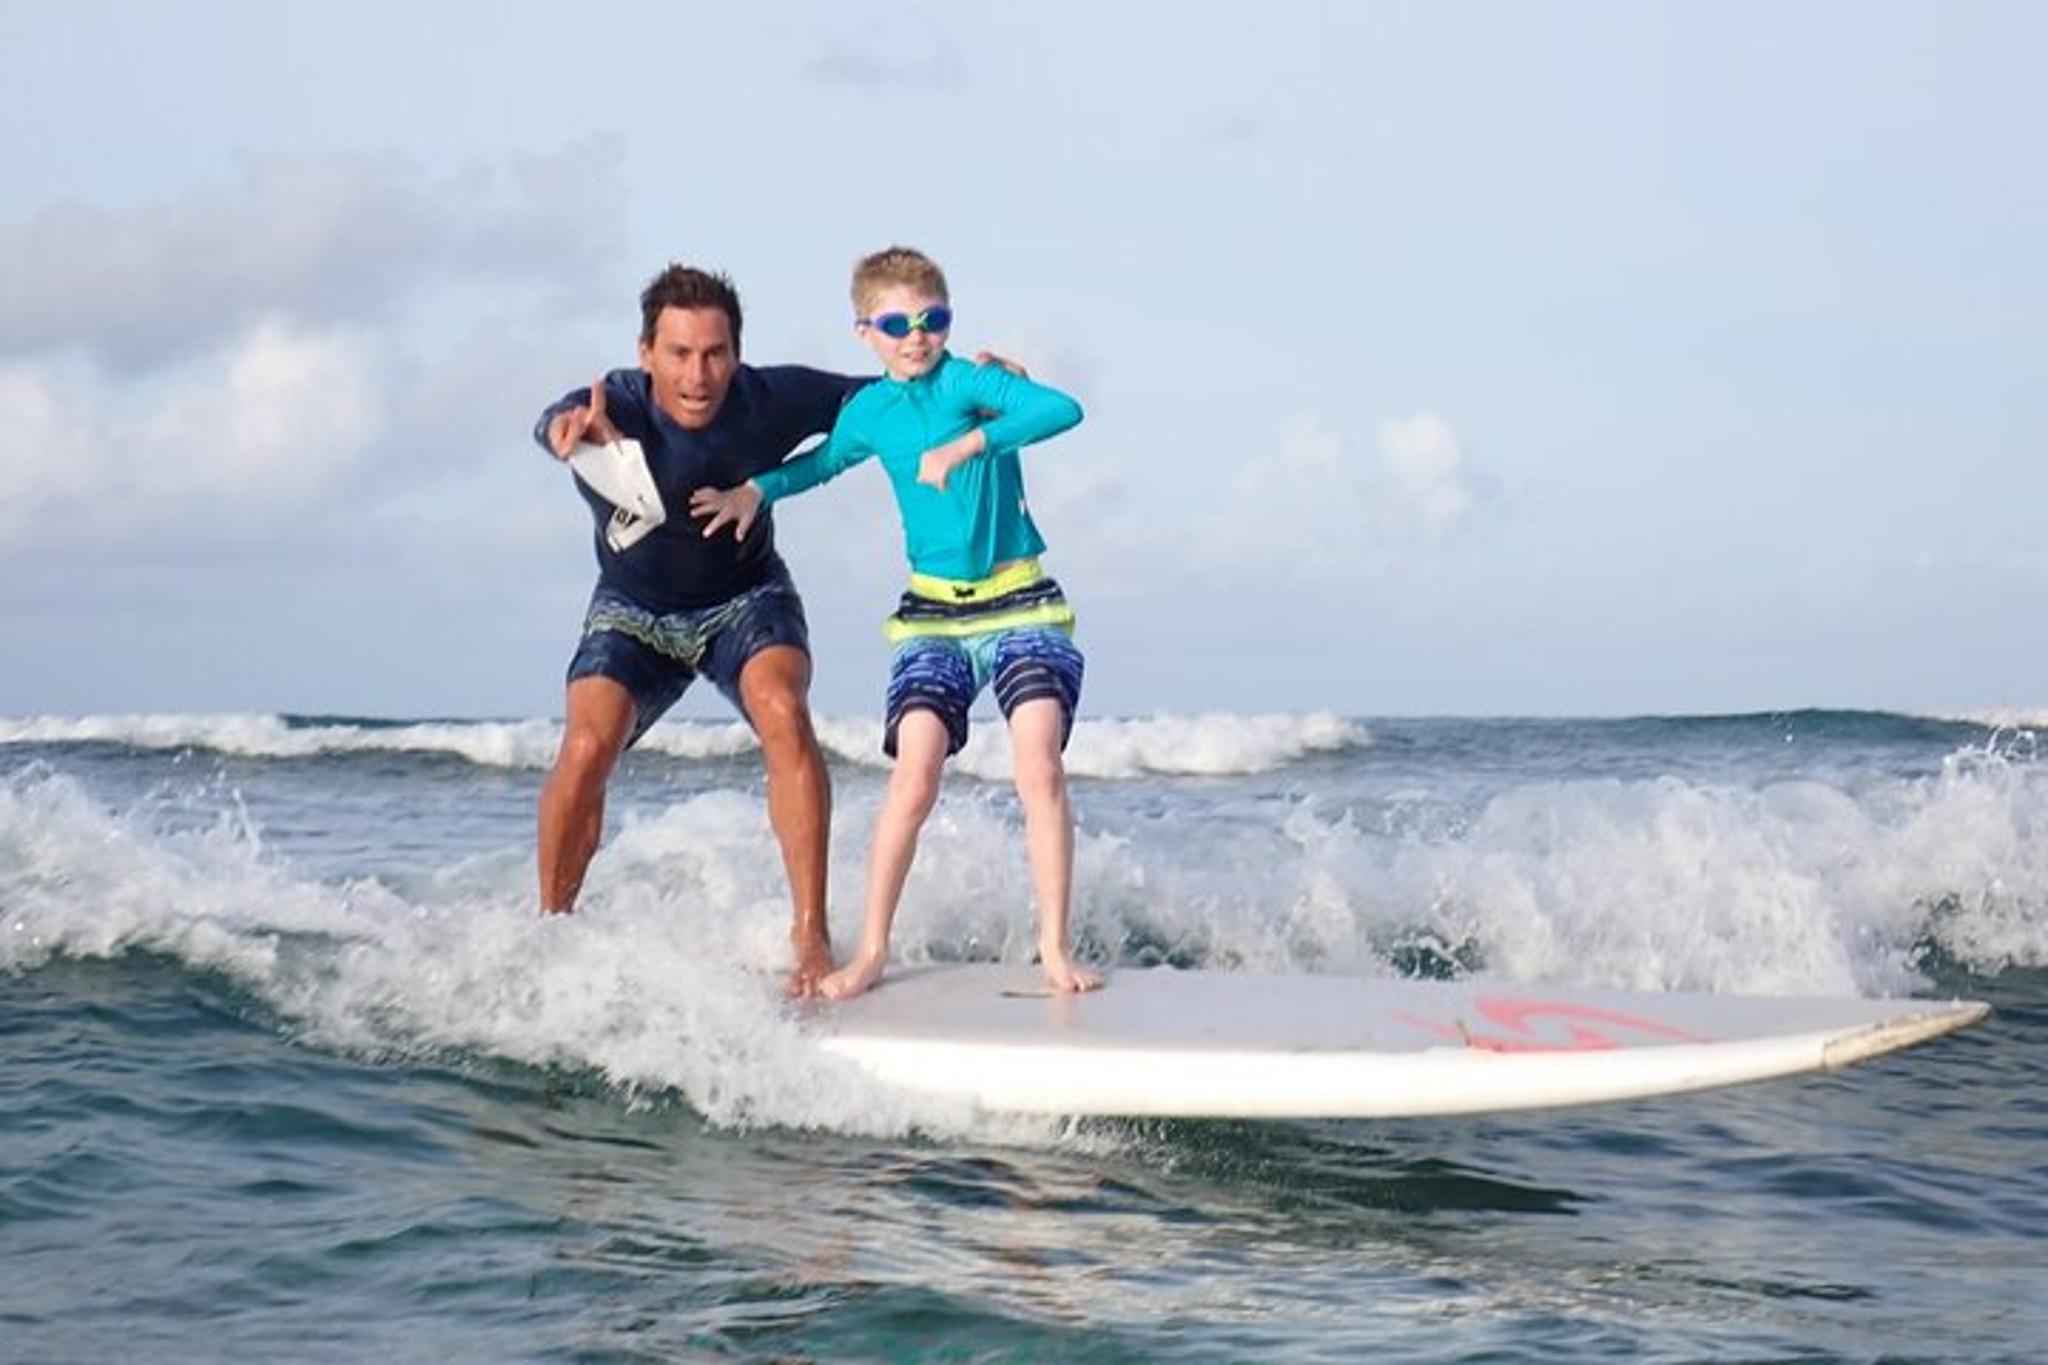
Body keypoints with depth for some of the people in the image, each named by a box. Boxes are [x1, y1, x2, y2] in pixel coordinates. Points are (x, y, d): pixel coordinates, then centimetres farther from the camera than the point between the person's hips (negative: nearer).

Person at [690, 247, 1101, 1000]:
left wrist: (964, 445, -29)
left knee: (1040, 768, -15)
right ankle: (871, 950, -6)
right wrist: (755, 491, 17)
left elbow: (1062, 409, -25)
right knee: (915, 771, -13)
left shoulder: (964, 380, -8)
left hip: (1021, 606, -3)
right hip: (932, 613, 3)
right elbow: (822, 462, 31)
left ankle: (1054, 948, -7)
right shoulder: (867, 412, 8)